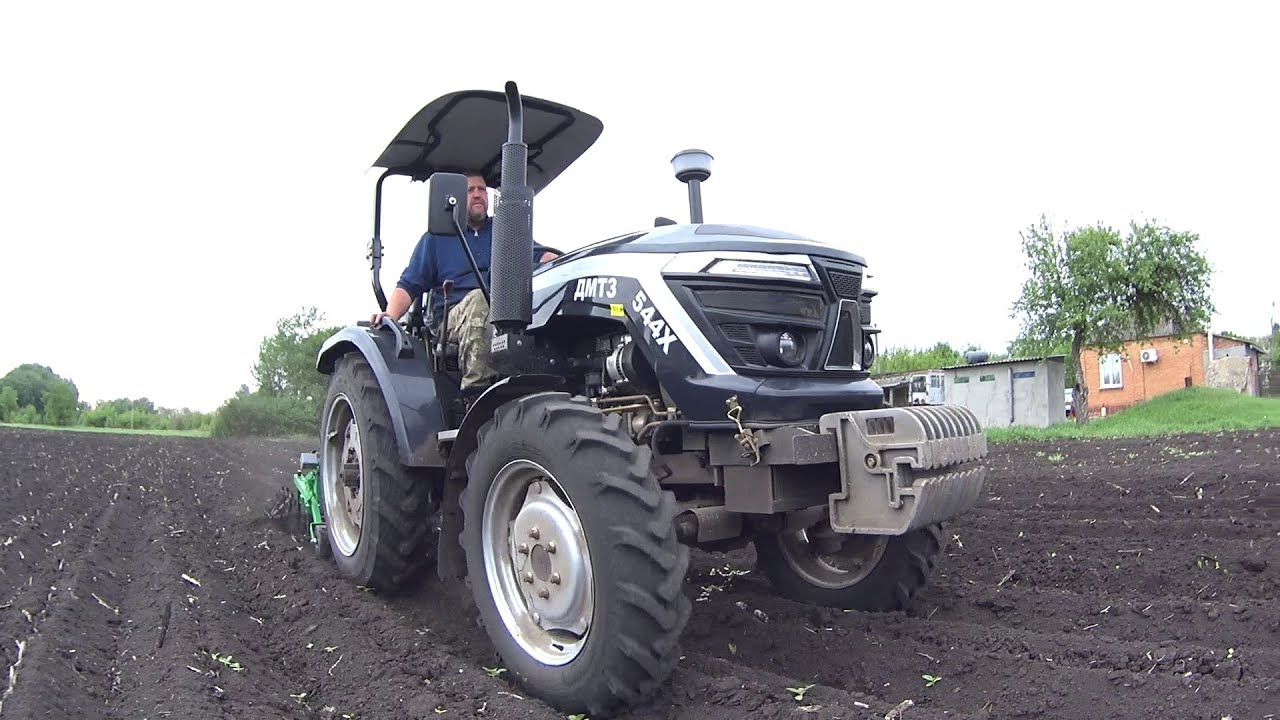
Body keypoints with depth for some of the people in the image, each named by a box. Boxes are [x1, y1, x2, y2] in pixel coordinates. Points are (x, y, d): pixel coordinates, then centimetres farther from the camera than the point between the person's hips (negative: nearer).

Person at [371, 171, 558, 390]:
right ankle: (477, 390, -41)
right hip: (453, 317, -1)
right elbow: (408, 286, 14)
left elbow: (538, 254, 9)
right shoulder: (436, 238, 20)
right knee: (478, 298, -37)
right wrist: (391, 316, -7)